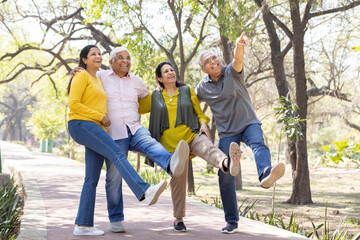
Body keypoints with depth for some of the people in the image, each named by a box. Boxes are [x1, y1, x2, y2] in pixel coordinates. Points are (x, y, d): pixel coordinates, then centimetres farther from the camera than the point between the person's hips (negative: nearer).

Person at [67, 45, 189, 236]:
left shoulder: (99, 81, 27)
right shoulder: (82, 76, 1)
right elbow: (73, 104, -10)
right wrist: (100, 116, -11)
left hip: (95, 128, 9)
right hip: (81, 125, -9)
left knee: (92, 179, 3)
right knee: (118, 154, -25)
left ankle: (83, 225, 3)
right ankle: (145, 192, -39)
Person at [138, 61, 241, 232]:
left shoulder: (188, 91, 12)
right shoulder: (155, 98, 13)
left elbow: (199, 113, 14)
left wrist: (203, 123, -5)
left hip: (192, 135, -1)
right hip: (171, 142, 1)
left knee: (208, 148, -35)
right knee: (177, 180, -1)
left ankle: (227, 164, -69)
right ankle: (178, 218, 14)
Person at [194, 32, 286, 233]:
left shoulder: (232, 72, -7)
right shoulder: (203, 87, 3)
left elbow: (238, 60, -30)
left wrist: (239, 46, -51)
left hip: (249, 124, -3)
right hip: (227, 132, 3)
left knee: (258, 143, -37)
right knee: (225, 176, -3)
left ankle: (266, 174, -71)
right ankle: (232, 222, 7)